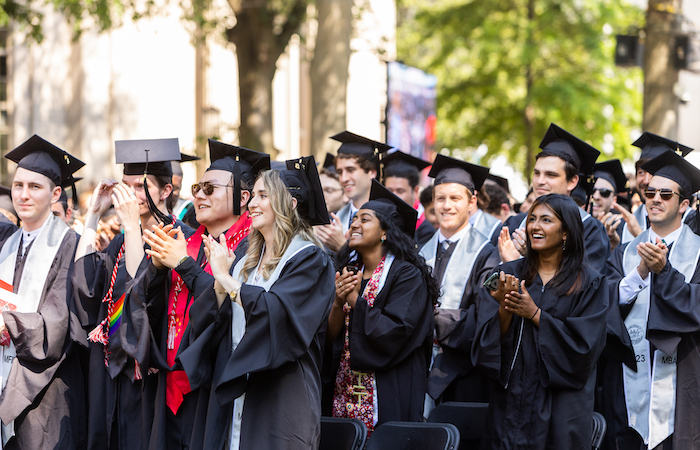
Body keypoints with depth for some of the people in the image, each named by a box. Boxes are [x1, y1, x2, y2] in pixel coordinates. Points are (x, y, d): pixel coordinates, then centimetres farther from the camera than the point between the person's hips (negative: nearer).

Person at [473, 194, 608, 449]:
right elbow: (486, 340, -1)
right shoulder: (508, 274, 5)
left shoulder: (589, 283, -2)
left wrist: (535, 315, -15)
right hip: (511, 398, 2)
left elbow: (585, 344, -11)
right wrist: (504, 309, -21)